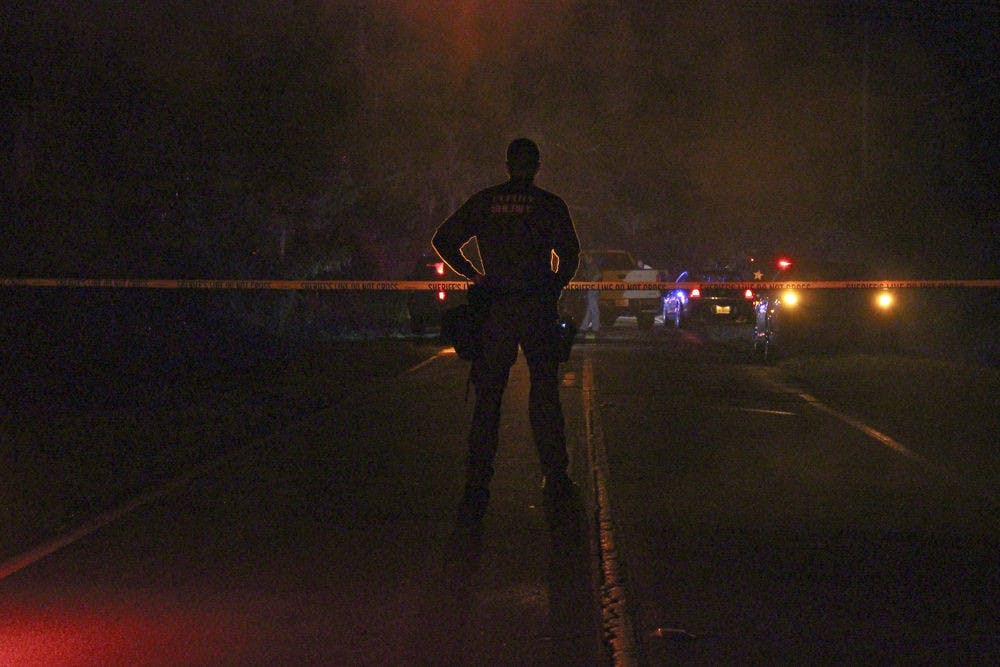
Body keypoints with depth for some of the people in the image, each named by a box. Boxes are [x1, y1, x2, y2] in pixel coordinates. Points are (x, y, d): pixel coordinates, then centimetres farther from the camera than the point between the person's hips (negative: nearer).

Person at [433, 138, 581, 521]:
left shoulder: (484, 202, 6)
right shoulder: (549, 205, 0)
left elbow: (443, 240, 7)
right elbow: (570, 255, -6)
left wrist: (474, 276, 11)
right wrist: (552, 292, 7)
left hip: (495, 311, 1)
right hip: (538, 310, -1)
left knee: (487, 397, 3)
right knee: (544, 395, 8)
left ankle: (476, 485, -3)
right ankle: (555, 478, 11)